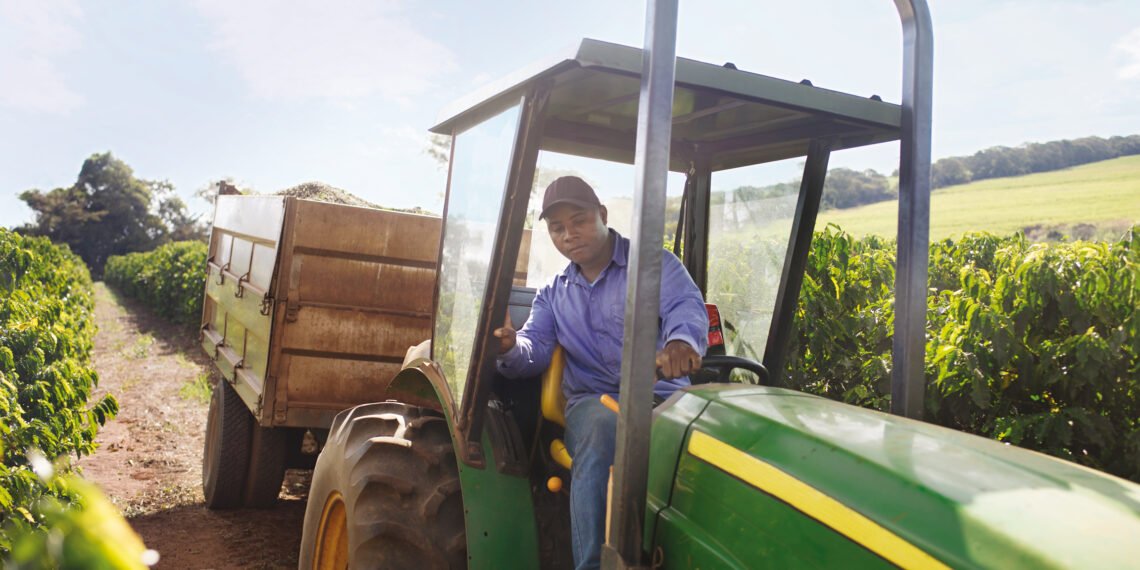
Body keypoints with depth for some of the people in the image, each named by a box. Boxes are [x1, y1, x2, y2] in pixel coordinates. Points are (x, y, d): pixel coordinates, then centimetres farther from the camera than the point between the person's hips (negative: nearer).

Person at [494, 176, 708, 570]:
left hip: (663, 395, -1)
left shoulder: (654, 265, 6)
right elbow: (535, 351, 7)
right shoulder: (553, 294, 20)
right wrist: (510, 348, -21)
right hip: (592, 399, 2)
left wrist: (682, 341, -41)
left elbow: (686, 306, -14)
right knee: (602, 428, -36)